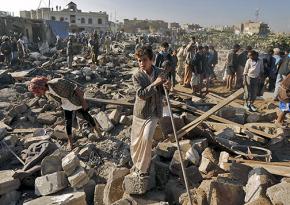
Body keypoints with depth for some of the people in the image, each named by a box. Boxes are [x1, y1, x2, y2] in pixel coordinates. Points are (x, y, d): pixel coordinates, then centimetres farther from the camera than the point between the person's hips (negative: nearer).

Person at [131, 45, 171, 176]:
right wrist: (155, 83, -27)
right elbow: (141, 94, -20)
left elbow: (162, 93, 7)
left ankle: (142, 168, 5)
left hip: (154, 112, 0)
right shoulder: (137, 76, -9)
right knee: (136, 140, 11)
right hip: (140, 112, 1)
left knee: (146, 138, -16)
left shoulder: (160, 73, -3)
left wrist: (167, 87, -16)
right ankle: (136, 163, 40)